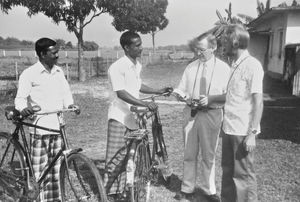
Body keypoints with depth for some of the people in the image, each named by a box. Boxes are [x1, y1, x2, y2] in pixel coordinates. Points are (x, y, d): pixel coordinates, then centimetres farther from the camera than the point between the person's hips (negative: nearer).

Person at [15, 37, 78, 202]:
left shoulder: (59, 72, 10)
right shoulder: (29, 74, -6)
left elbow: (66, 93, 14)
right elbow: (20, 98, -8)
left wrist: (70, 104, -6)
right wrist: (23, 108, -30)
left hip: (57, 127, 5)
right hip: (40, 128, -5)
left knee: (56, 169, 13)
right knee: (41, 172, 1)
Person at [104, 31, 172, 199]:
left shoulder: (137, 65, 10)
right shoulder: (117, 67, -15)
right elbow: (121, 93, -24)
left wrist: (159, 91, 20)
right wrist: (145, 103, -31)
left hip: (134, 117, 7)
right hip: (119, 117, -7)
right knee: (116, 157, -4)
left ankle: (122, 189, 25)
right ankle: (111, 191, 10)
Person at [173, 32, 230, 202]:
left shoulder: (223, 68, -4)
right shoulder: (191, 67, 7)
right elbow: (182, 89, 12)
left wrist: (210, 98, -21)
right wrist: (181, 94, -10)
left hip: (211, 115, -3)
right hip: (190, 113, 3)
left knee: (208, 156, 10)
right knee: (189, 154, 12)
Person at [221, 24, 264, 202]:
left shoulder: (252, 65, -14)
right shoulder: (236, 64, 11)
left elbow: (258, 102, -17)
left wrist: (252, 133, -19)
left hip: (243, 132, -8)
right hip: (230, 129, 8)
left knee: (243, 174, 4)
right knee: (228, 170, 17)